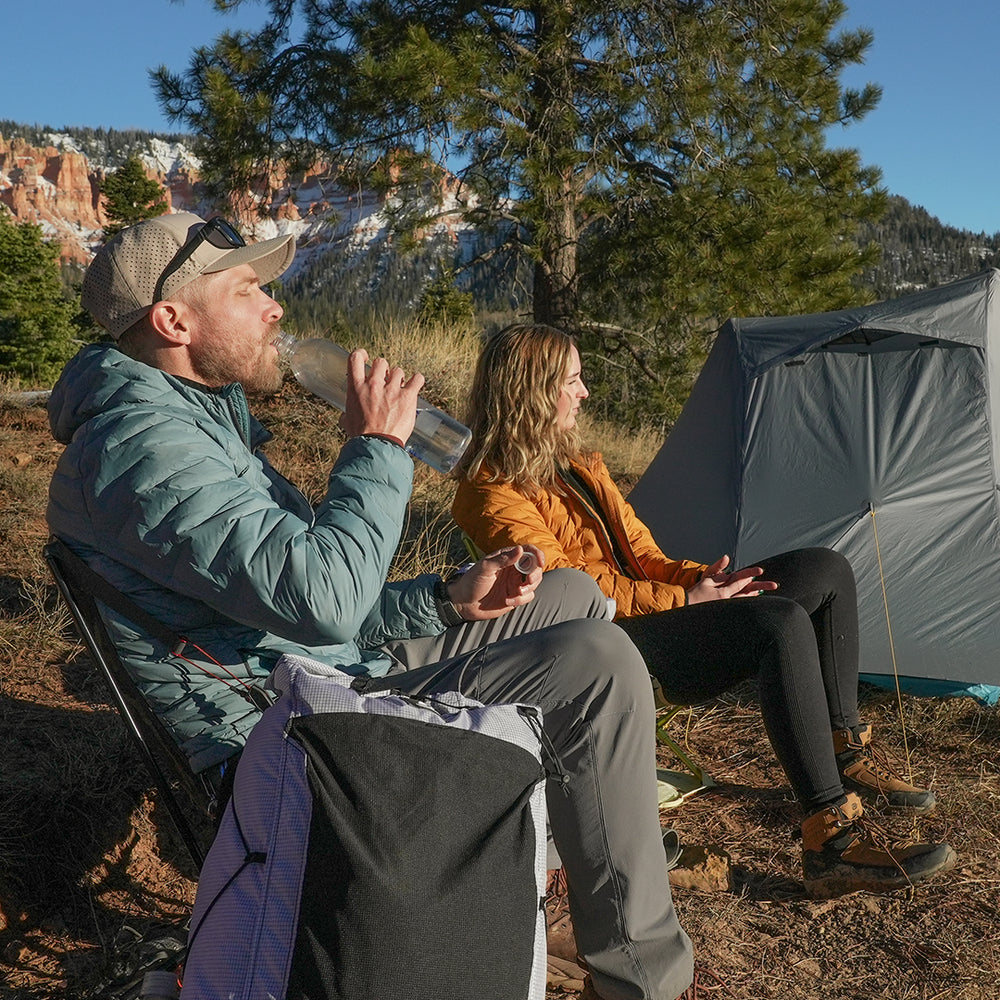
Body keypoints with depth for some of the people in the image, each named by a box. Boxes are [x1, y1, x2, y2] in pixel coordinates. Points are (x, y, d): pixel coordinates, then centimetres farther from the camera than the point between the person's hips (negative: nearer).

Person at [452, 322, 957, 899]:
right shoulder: (493, 493, -9)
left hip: (648, 609, 9)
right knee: (783, 623, -30)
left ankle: (845, 750, 4)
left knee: (826, 570, -2)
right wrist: (684, 600, -17)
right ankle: (832, 840, -28)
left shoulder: (578, 465, 20)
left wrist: (701, 578, -4)